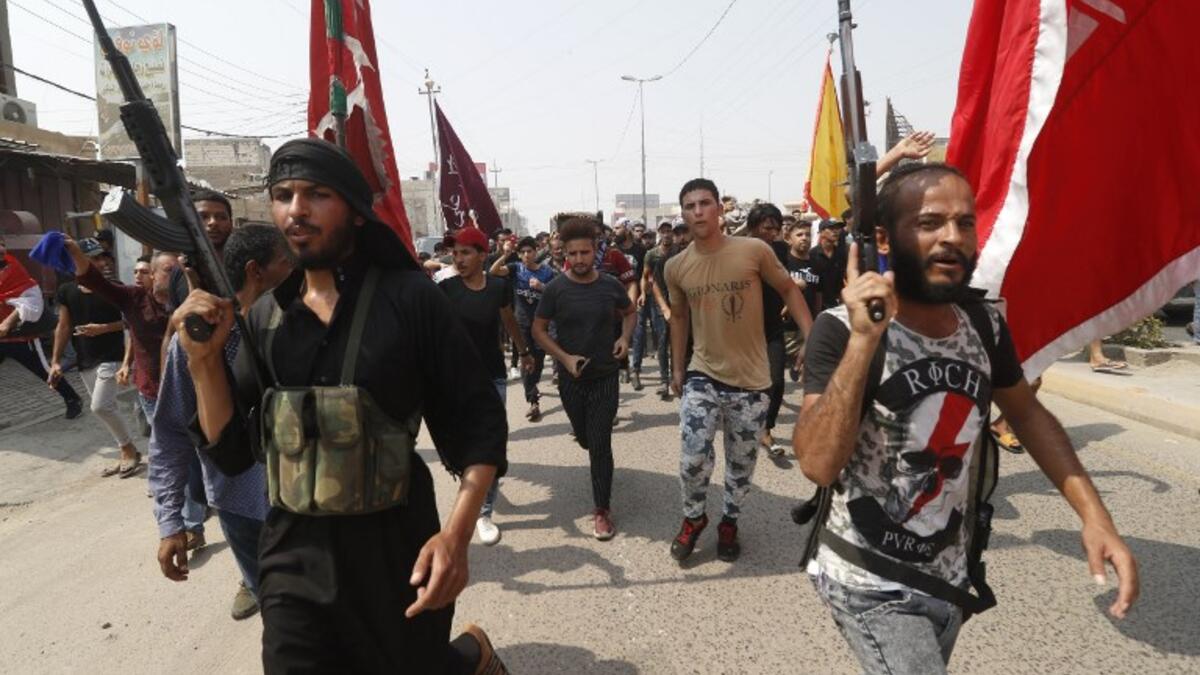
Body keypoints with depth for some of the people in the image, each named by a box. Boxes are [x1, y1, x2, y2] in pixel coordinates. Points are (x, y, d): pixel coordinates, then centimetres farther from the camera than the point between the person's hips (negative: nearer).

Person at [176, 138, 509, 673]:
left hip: (392, 547, -3)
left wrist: (457, 533, -21)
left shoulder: (410, 298, -12)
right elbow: (232, 454, 4)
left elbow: (480, 420, -10)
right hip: (293, 554, 4)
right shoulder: (264, 316, 1)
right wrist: (204, 360, -9)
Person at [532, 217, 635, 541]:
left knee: (600, 445, -2)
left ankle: (602, 510, 12)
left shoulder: (610, 285, -8)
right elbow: (539, 329, -5)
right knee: (585, 439, 19)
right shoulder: (555, 288, -12)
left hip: (605, 376, -1)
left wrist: (625, 338, -8)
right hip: (570, 377, 1)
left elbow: (629, 312, 11)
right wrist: (565, 358, -18)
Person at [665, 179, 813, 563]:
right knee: (693, 458, -8)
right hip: (703, 375, 1)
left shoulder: (754, 250, -12)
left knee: (741, 464, 12)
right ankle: (693, 518, 21)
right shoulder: (676, 267, -3)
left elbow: (788, 290, 1)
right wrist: (677, 368, 15)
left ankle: (729, 523, 37)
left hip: (751, 378, -1)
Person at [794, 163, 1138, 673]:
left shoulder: (984, 322, -5)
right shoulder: (842, 329, -22)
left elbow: (1028, 414, 11)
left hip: (951, 574, 6)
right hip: (870, 583, -5)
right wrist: (863, 339, -38)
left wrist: (1093, 514, 1)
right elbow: (817, 465, -32)